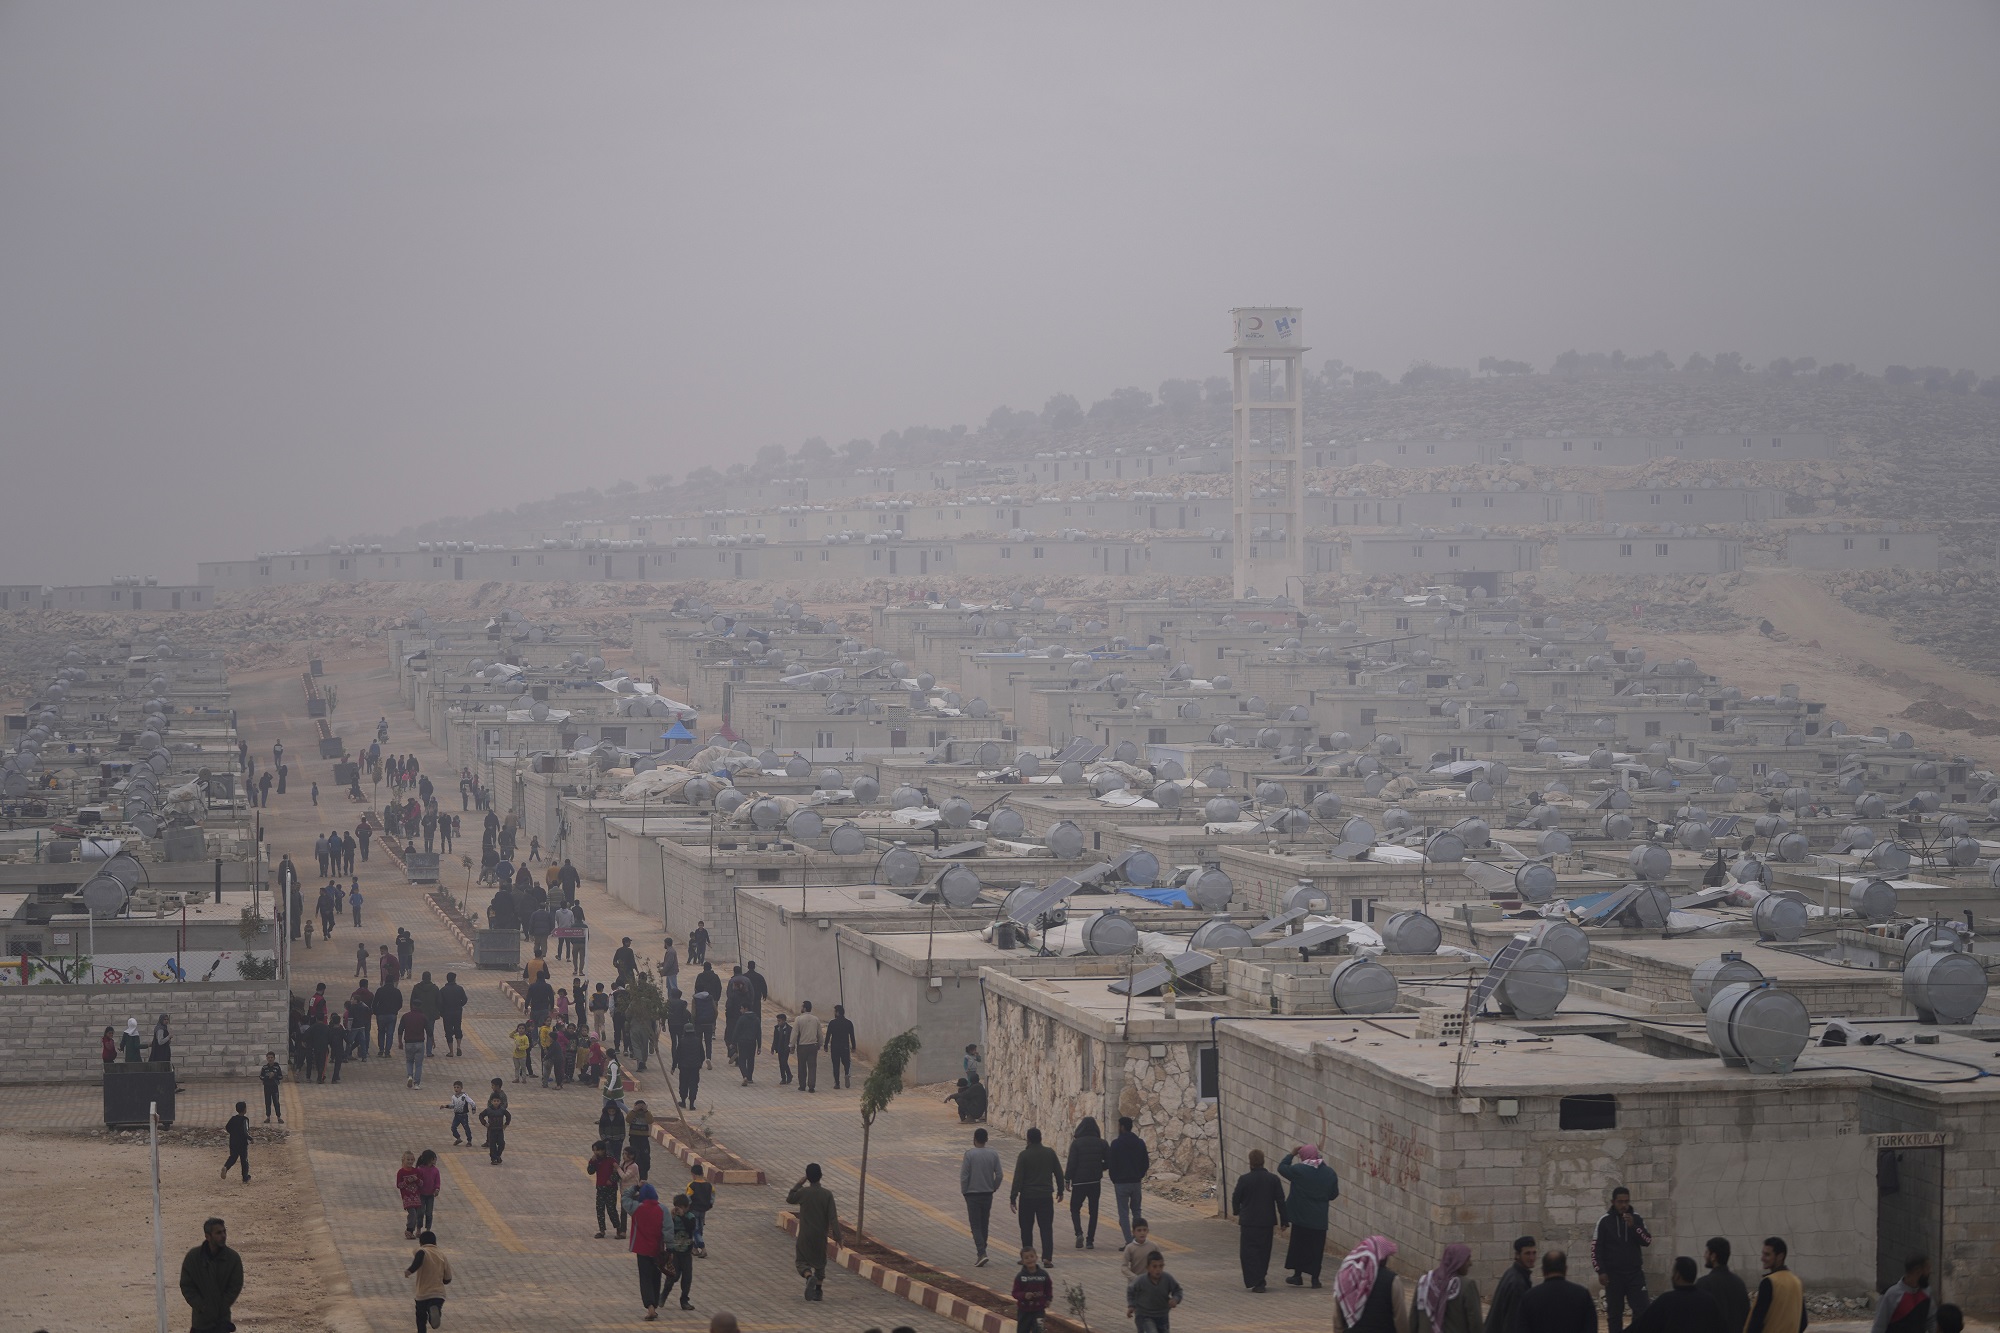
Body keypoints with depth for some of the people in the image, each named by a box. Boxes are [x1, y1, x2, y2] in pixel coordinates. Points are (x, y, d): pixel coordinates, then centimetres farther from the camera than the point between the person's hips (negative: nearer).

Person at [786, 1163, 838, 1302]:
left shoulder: (803, 1192, -10)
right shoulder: (827, 1194, -9)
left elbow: (789, 1199, 11)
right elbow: (833, 1217, -11)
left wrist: (799, 1183, 13)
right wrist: (837, 1235, -8)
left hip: (805, 1235, -2)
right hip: (821, 1235, 2)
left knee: (802, 1260, 6)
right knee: (820, 1262, 17)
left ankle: (809, 1277, -25)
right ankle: (818, 1291, 17)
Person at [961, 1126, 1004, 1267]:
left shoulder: (969, 1154, -12)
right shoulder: (993, 1154, 0)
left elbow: (964, 1176, -12)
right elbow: (999, 1175, 0)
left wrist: (964, 1191, 1)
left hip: (973, 1194, -4)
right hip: (988, 1194, 4)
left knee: (975, 1225, -4)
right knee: (984, 1224, 15)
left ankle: (981, 1253, -18)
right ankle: (981, 1252, 22)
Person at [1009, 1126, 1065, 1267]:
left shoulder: (1024, 1155, -9)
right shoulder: (1050, 1153, 2)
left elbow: (1018, 1178, -12)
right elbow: (1059, 1173, 8)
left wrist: (1013, 1198, -11)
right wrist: (1060, 1191, 22)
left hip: (1027, 1197, -2)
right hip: (1046, 1197, 2)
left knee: (1026, 1229, 11)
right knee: (1046, 1228, 1)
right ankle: (1047, 1257, -12)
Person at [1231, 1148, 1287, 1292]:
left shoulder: (1244, 1179, -10)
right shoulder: (1273, 1179, -3)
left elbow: (1236, 1198, -1)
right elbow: (1281, 1201, 0)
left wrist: (1237, 1212, 21)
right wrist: (1283, 1221, 7)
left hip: (1248, 1222, -3)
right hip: (1267, 1222, 3)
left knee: (1249, 1253, 2)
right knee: (1264, 1252, 17)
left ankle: (1256, 1282, -10)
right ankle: (1260, 1279, 27)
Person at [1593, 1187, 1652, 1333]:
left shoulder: (1636, 1219, 5)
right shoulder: (1605, 1221, -2)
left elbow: (1647, 1241, -4)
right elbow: (1596, 1247, -1)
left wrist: (1634, 1226, -18)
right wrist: (1601, 1271, -6)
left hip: (1635, 1273, 1)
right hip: (1613, 1274, -1)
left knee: (1642, 1309, -6)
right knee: (1614, 1312, 3)